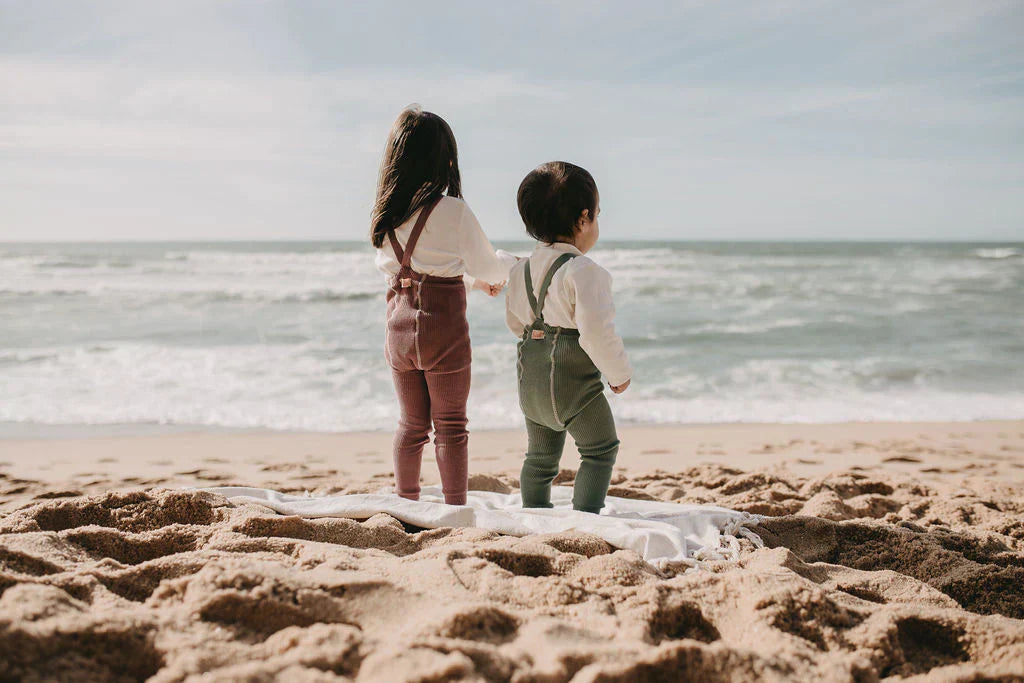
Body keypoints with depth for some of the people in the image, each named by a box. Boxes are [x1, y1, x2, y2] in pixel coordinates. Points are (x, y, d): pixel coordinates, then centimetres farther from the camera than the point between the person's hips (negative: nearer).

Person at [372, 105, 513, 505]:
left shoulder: (386, 214, 6)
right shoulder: (452, 210, -12)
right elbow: (485, 265, -2)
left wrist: (474, 280, 27)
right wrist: (509, 264, 22)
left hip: (399, 324, 6)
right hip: (442, 326, -5)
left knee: (411, 424, 17)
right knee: (450, 425, 4)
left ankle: (406, 505, 24)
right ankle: (456, 508, 8)